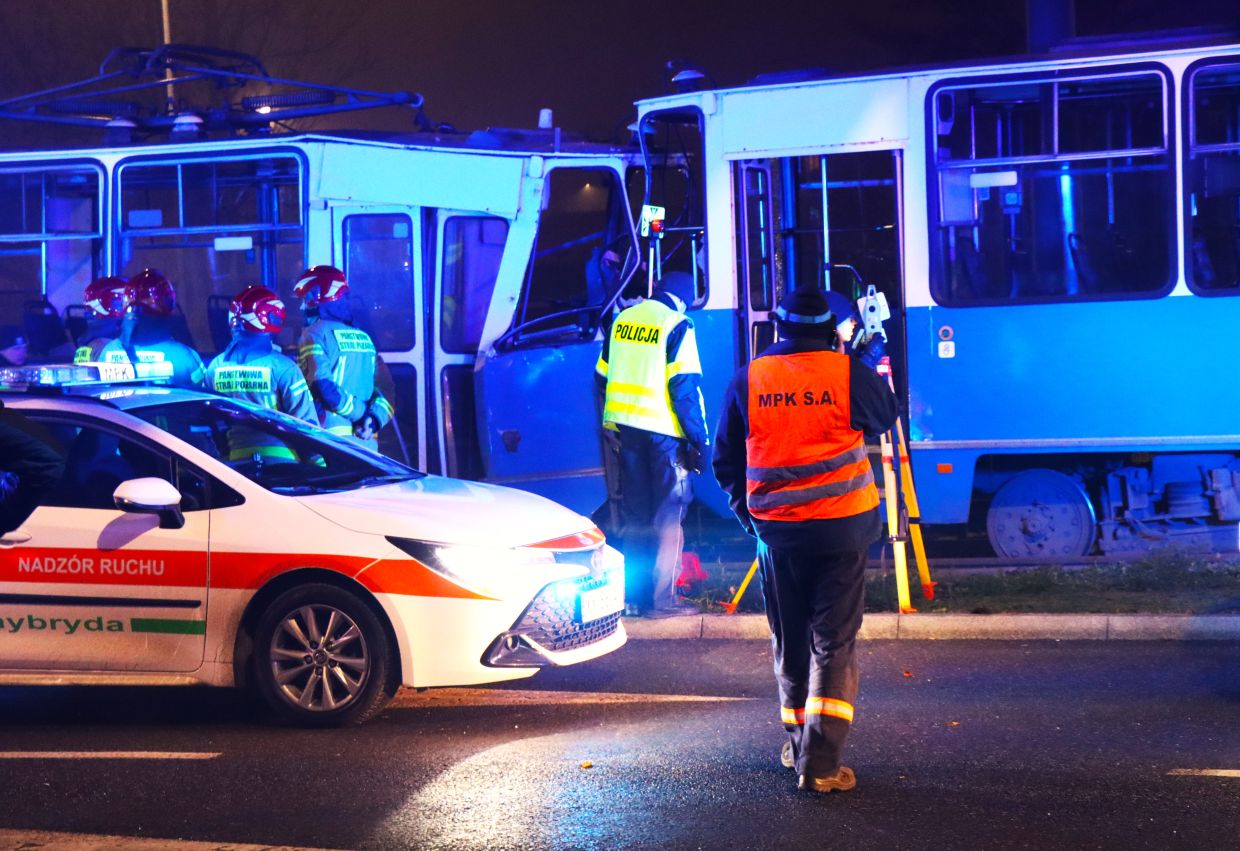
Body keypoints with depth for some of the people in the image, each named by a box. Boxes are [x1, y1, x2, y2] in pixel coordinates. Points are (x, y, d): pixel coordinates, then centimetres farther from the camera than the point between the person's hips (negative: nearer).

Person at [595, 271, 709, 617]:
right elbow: (685, 386, -14)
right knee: (669, 514, 1)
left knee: (635, 512, 14)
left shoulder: (622, 319, 10)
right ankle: (661, 598, -2)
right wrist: (699, 439, -10)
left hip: (625, 425, 6)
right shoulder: (677, 325, -8)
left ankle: (635, 594, 17)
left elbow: (602, 375, 15)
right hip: (664, 429, -6)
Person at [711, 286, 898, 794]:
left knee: (789, 642, 15)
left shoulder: (747, 381, 0)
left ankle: (799, 747, 25)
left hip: (777, 529, 2)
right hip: (843, 526, -2)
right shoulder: (850, 374, -7)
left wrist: (747, 514, 23)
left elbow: (725, 462, 8)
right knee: (834, 640, 0)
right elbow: (885, 418, 14)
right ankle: (821, 762, -10)